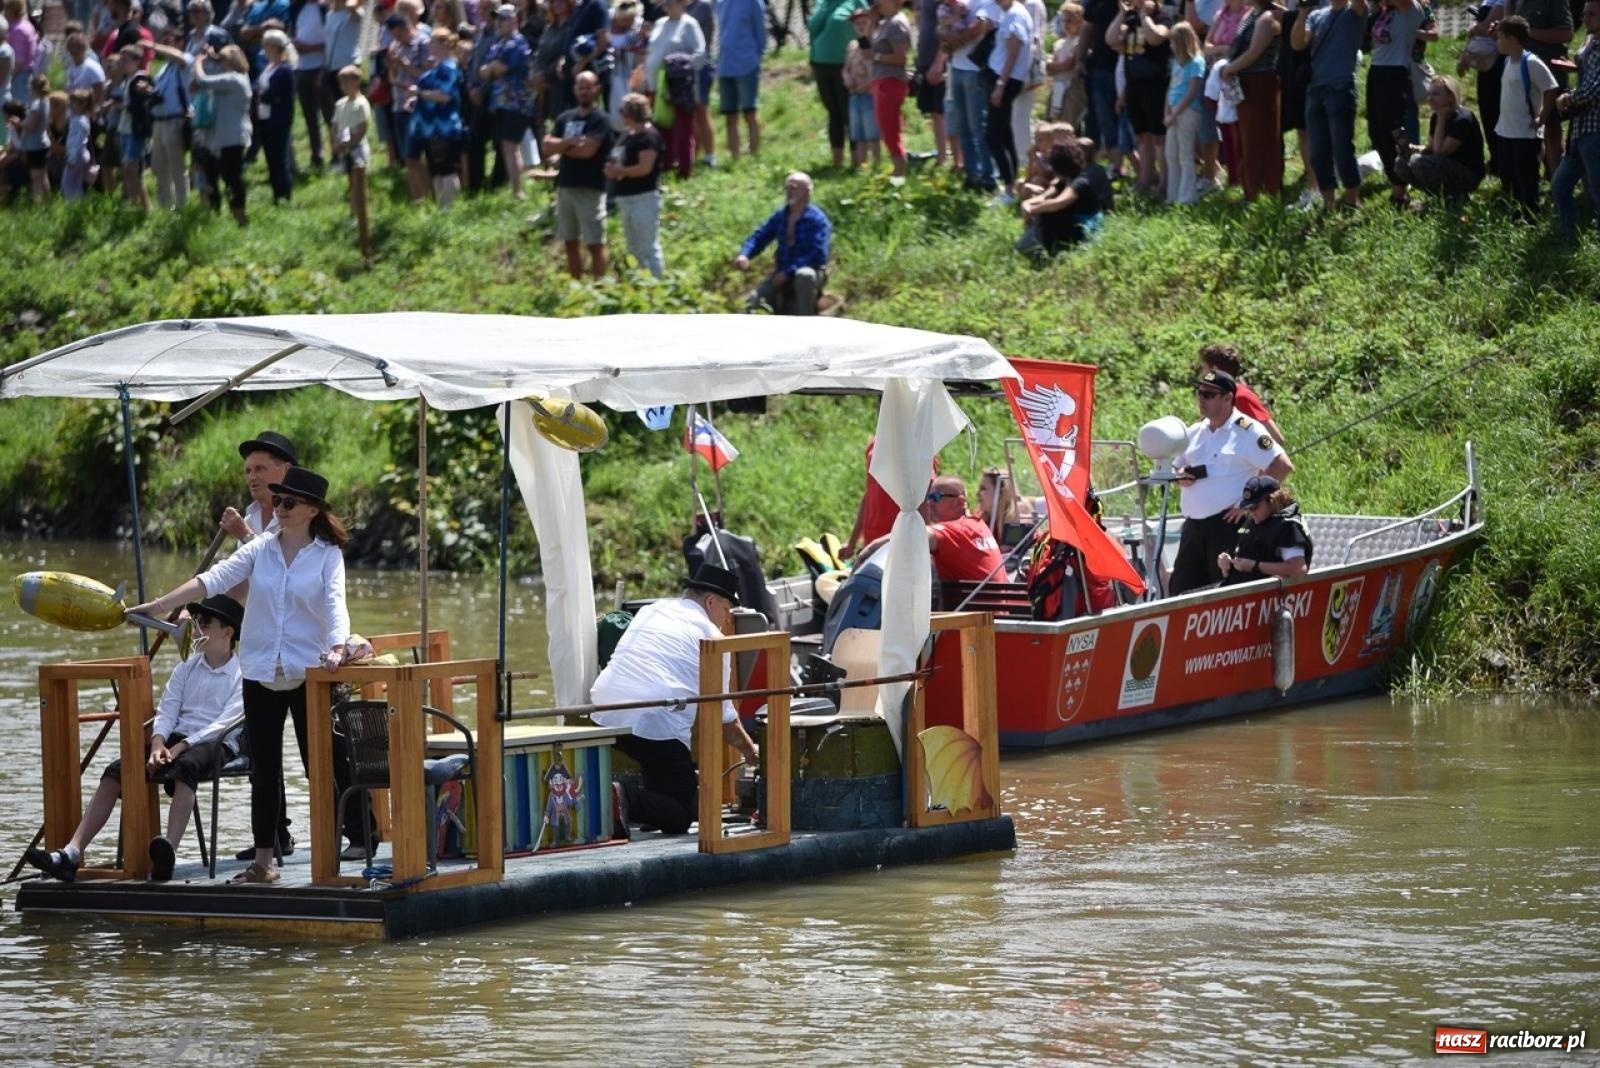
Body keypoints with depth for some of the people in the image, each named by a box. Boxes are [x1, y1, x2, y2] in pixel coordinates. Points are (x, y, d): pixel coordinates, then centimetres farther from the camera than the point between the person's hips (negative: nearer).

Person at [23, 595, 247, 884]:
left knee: (185, 766, -42)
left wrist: (180, 747, -19)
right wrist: (158, 744, -10)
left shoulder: (243, 674, 2)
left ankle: (169, 851, -61)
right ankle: (71, 853, -29)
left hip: (215, 743, -6)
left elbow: (225, 723, -9)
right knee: (116, 771, -18)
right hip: (177, 739, 6)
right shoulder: (186, 670, 21)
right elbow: (166, 713, 12)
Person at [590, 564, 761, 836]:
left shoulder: (650, 611, 22)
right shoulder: (710, 635, 6)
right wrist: (750, 751, 28)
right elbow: (722, 715, 10)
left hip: (603, 716, 7)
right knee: (681, 814, -1)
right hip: (654, 721, -7)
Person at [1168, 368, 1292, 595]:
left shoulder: (1247, 431, -6)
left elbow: (1282, 466, -12)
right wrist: (1180, 477, 2)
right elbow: (1178, 470, 27)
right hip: (1193, 525, 7)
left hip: (1228, 523, -7)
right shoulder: (1195, 432, 16)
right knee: (1180, 592, 4)